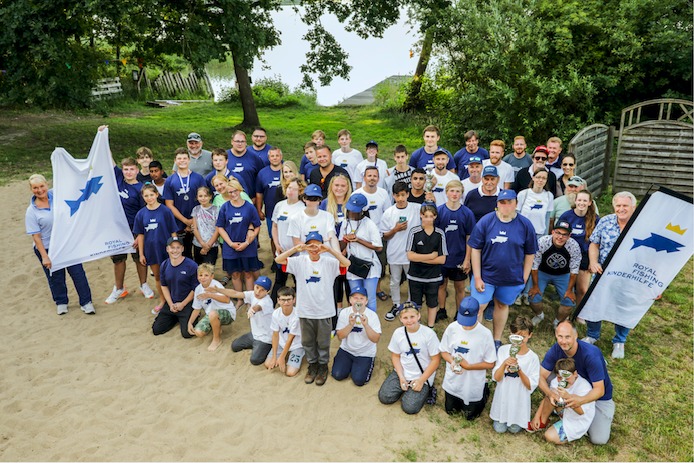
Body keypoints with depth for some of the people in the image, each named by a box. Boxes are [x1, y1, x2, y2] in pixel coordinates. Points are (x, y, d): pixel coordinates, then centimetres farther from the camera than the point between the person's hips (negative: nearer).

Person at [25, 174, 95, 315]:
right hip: (48, 249, -2)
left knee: (78, 272, 4)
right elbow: (35, 236, -11)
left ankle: (86, 302, 16)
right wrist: (44, 256, -14)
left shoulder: (56, 194, -5)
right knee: (56, 277, 13)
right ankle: (61, 302, 35)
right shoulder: (31, 211, -12)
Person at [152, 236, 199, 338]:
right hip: (170, 303, 5)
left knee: (187, 333, -16)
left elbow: (195, 289, -11)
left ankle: (195, 316, 15)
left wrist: (182, 304, -10)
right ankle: (175, 317, 27)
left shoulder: (192, 265, -17)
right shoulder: (164, 265, -1)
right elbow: (164, 286, 8)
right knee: (156, 330, 3)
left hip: (188, 303, -5)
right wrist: (171, 304, -2)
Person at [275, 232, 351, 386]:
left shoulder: (329, 262, -8)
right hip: (305, 310, 2)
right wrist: (296, 248, -25)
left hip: (324, 311, -2)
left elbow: (346, 263, -24)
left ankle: (323, 366, 37)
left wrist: (330, 249, -30)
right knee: (307, 341, 19)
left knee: (323, 342, 15)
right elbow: (278, 259, -15)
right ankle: (312, 365, 41)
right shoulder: (300, 261, -5)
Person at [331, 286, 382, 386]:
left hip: (365, 353, -2)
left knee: (359, 380, -13)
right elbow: (340, 336, -10)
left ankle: (367, 364, 17)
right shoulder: (344, 313, -9)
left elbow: (376, 339, -18)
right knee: (337, 375, -8)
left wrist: (366, 325, -32)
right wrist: (350, 324, -27)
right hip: (346, 349, 2)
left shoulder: (372, 315, -14)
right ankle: (350, 363, 21)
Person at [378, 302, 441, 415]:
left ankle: (425, 388, 11)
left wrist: (421, 380, -14)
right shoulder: (398, 333, -6)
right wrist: (401, 377, -7)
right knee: (384, 397, -8)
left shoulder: (428, 333, -18)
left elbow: (436, 360, -12)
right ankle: (404, 386, 17)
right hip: (402, 373, 4)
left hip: (422, 376, -4)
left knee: (409, 408, -15)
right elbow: (395, 356, 4)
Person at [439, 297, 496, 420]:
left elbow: (490, 364, -16)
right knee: (450, 411, 22)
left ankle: (484, 392, 41)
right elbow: (444, 351, -2)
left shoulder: (485, 334, -23)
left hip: (473, 384, -3)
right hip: (453, 381, 3)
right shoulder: (452, 328, -15)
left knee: (470, 415, 19)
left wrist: (468, 366, -27)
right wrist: (452, 361, -22)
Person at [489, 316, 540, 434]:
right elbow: (496, 378, -14)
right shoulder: (503, 350, -14)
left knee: (514, 429, 10)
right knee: (500, 429, 8)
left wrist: (519, 370, -31)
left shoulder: (533, 357, -16)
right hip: (503, 396, 1)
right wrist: (504, 364, -32)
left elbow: (531, 386, -14)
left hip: (520, 398, -1)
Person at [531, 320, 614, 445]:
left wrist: (581, 400, -51)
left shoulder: (591, 354, -33)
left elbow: (599, 390, -31)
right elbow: (541, 376, -20)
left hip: (597, 396, -3)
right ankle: (542, 421, -8)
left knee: (599, 439, -14)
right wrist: (550, 393, -41)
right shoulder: (556, 350, -21)